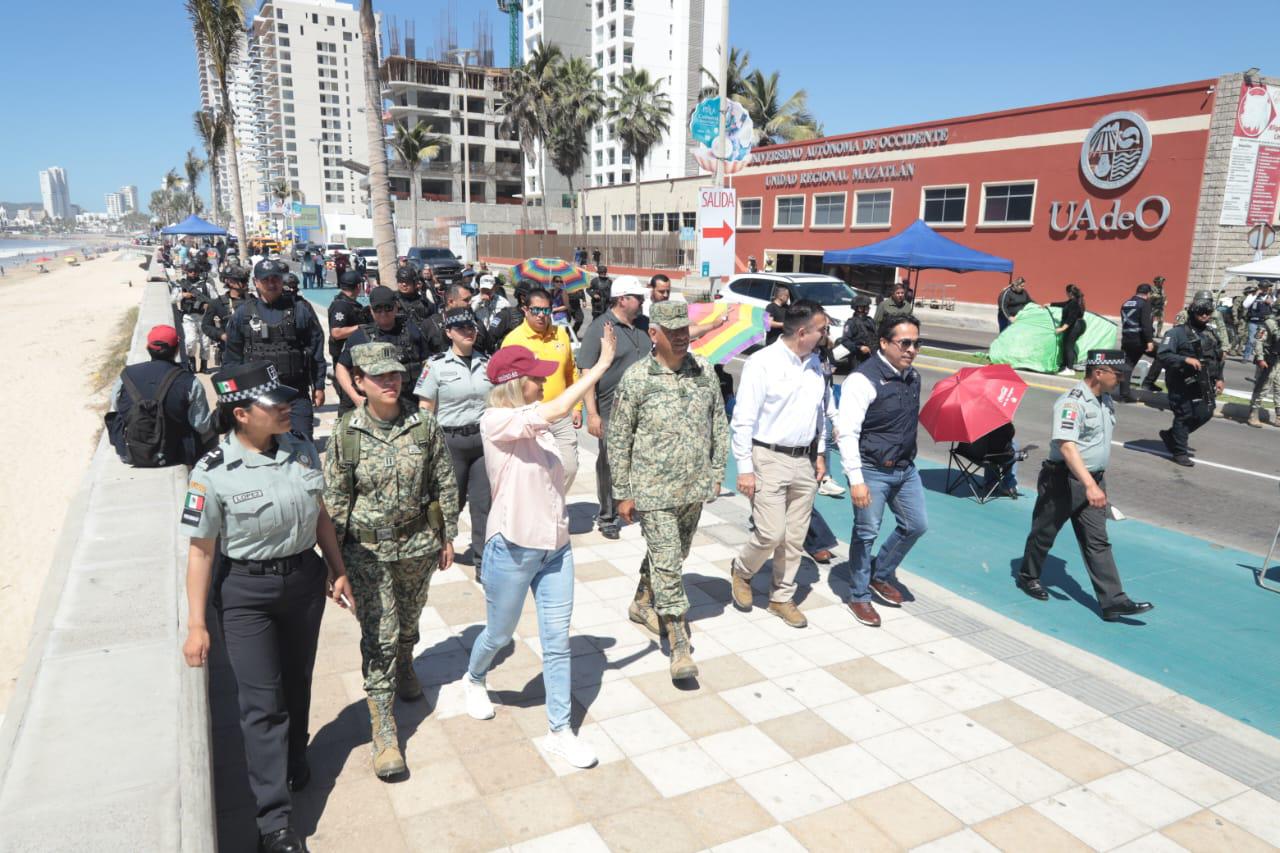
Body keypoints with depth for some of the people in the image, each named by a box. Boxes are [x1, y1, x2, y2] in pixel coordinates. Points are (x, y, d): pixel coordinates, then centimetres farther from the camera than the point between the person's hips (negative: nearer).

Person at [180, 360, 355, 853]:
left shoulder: (302, 451, -4)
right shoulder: (213, 472, -16)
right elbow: (201, 551, -11)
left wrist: (338, 571, 10)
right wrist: (196, 624, -10)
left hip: (304, 579, 4)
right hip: (245, 593, -4)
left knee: (297, 683, 20)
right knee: (261, 701, 0)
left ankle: (294, 763, 45)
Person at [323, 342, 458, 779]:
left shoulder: (425, 424, -8)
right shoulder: (345, 432, -10)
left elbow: (445, 484, 1)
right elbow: (335, 498, -4)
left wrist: (448, 537, 4)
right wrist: (334, 557, -2)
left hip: (418, 543, 2)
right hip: (368, 550, -2)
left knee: (409, 618, 22)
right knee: (379, 636, -2)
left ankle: (405, 667, 54)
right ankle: (384, 731, 7)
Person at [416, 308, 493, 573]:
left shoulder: (487, 362, 8)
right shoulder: (436, 365, -2)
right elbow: (425, 409, -1)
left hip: (485, 439, 3)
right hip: (451, 440, -3)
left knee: (484, 502, 2)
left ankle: (484, 562, 12)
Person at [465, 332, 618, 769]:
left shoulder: (536, 423, 3)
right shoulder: (495, 421, -18)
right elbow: (558, 409, -28)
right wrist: (601, 365, -25)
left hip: (556, 547, 6)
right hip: (512, 549, -6)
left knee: (557, 641, 8)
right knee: (499, 634, 16)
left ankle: (560, 732, 19)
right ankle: (474, 680, 48)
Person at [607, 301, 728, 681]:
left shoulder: (704, 370, 2)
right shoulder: (636, 378, -11)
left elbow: (718, 424, 11)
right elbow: (618, 439, -6)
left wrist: (717, 472, 10)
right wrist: (623, 493, -5)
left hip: (695, 486, 5)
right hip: (654, 491, -5)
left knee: (674, 554, 21)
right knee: (667, 564, -4)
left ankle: (642, 603, 44)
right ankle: (679, 645, 3)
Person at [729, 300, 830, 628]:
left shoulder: (814, 363, 9)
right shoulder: (762, 363, -13)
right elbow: (743, 420, -13)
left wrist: (819, 454, 17)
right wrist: (745, 469, -14)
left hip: (804, 460, 6)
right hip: (769, 459, -6)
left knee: (795, 537, 10)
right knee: (771, 533, -8)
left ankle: (782, 598, 26)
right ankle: (742, 571, 22)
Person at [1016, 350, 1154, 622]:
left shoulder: (1106, 400, 10)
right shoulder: (1072, 402, -21)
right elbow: (1067, 446, -32)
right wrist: (1089, 485, -40)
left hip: (1093, 480, 8)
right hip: (1064, 480, -8)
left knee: (1098, 541, 3)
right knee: (1044, 532, 10)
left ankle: (1113, 601, 2)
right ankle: (1028, 577, 31)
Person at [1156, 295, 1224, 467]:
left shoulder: (1211, 334, 12)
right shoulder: (1177, 332, -11)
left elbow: (1218, 358, 23)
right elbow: (1162, 355, -20)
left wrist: (1219, 378, 15)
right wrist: (1186, 359, -29)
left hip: (1203, 385, 7)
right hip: (1182, 384, -7)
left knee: (1205, 414, 9)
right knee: (1184, 416, 0)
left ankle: (1170, 435, 28)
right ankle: (1180, 452, 13)